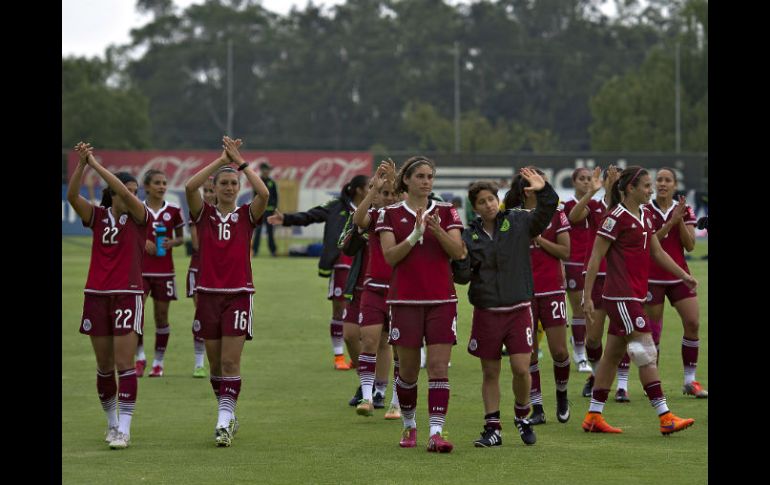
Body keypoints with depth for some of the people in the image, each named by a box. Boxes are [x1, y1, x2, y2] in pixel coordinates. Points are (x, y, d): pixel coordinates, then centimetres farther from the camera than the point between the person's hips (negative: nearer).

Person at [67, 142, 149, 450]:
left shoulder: (138, 217, -2)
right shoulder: (97, 216, 4)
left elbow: (126, 195, -22)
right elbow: (72, 196, -12)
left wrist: (95, 164, -23)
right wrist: (81, 164, -26)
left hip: (127, 297, -3)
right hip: (96, 295, 3)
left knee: (124, 365, -10)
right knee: (104, 366, 9)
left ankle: (124, 429, -11)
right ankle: (112, 422, 23)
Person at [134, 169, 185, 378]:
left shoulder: (173, 210, 2)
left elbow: (181, 238, 12)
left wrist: (172, 242, -10)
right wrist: (142, 242, -11)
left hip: (164, 270, 1)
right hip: (140, 269, -1)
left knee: (161, 315, 5)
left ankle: (158, 361, 17)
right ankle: (140, 357, 2)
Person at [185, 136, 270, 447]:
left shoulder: (247, 215, 2)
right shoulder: (204, 214, 4)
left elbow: (264, 193, -17)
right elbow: (190, 187, -14)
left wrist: (240, 161, -13)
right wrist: (222, 159, -14)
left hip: (238, 295, -2)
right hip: (208, 293, 2)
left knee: (231, 361, -9)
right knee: (215, 363, 8)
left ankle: (224, 421, -10)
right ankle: (228, 416, 22)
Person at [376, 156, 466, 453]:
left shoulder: (446, 211, 6)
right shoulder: (391, 214, 3)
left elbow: (458, 252, -4)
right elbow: (390, 256, -7)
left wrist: (438, 230, -21)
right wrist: (415, 235, -20)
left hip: (441, 300, 1)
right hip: (405, 300, -1)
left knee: (439, 367, -8)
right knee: (408, 370, 5)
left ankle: (436, 432, -14)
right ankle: (409, 425, 26)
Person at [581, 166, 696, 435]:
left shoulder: (645, 216, 13)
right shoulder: (617, 218, -13)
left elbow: (657, 252, 24)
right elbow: (595, 258, -12)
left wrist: (683, 275, 20)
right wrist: (587, 297, -14)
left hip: (634, 296, 9)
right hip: (622, 296, -9)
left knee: (613, 353, 11)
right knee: (646, 352, -10)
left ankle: (594, 417, 16)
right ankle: (665, 418, -11)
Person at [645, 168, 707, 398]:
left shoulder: (684, 210, 4)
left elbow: (690, 245, -2)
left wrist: (680, 221, -15)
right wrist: (670, 223, -21)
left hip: (678, 275, 3)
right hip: (652, 278, -3)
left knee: (692, 323, -8)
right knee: (653, 331, -1)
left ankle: (690, 381, 2)